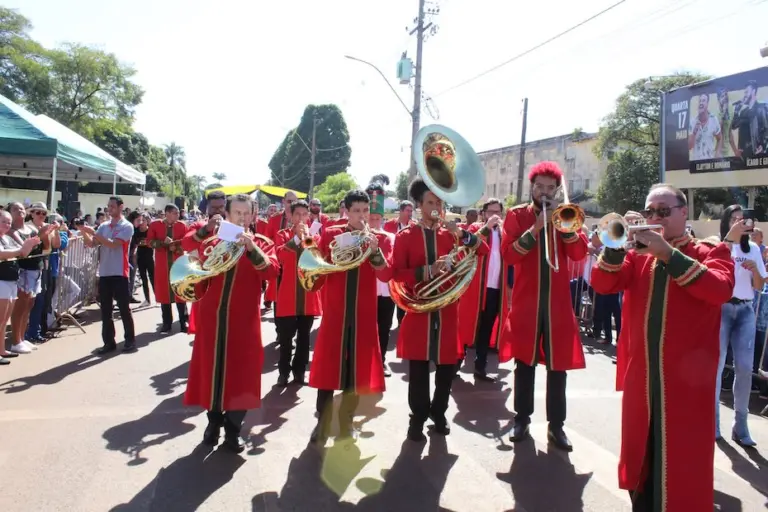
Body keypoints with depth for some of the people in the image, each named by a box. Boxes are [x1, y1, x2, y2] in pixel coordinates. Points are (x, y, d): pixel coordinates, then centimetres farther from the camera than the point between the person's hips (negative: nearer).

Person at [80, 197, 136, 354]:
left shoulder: (127, 226, -6)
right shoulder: (103, 226, 11)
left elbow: (113, 244, -19)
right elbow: (91, 244, 5)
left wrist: (94, 233, -20)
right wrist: (84, 232, -11)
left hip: (119, 273, -6)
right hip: (104, 273, 6)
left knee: (124, 308, 1)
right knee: (105, 310, 8)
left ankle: (130, 340, 12)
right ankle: (109, 342, 16)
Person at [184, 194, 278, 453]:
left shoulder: (262, 243, 3)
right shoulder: (211, 243, 9)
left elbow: (272, 271, -15)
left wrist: (252, 248, -28)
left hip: (244, 319, -2)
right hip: (212, 317, 2)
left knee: (241, 373, 2)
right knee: (211, 368, 9)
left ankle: (233, 428, 18)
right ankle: (214, 421, 29)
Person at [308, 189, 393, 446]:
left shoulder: (380, 239, 3)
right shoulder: (330, 235, 2)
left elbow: (386, 275, -13)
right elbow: (318, 276, 2)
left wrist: (374, 251, -28)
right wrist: (330, 257, -17)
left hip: (363, 314, 1)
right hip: (335, 312, -1)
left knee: (357, 369, 8)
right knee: (328, 368, 1)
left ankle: (346, 423, 24)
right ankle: (322, 425, 14)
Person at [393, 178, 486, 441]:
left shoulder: (451, 233, 9)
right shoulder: (405, 236, 2)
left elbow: (484, 250, 0)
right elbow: (397, 273, -7)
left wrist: (461, 234, -14)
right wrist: (427, 271, -19)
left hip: (447, 310, 3)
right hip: (418, 310, -2)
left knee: (447, 366, 10)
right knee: (419, 368, 4)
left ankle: (439, 413, 29)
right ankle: (418, 418, 18)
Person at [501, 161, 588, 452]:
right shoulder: (517, 215, 4)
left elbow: (580, 254, -2)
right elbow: (508, 254, -10)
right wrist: (535, 229, -19)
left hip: (558, 302, 2)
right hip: (526, 301, -1)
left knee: (558, 365, 5)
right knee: (525, 362, 7)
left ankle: (556, 425, 15)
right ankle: (522, 419, 20)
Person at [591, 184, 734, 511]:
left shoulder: (711, 252, 2)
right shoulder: (638, 253, 11)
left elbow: (721, 289, -18)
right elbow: (602, 284, -3)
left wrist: (668, 254, -22)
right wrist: (617, 244, -17)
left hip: (686, 377, -4)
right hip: (641, 374, 4)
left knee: (681, 462, 2)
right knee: (642, 452, 17)